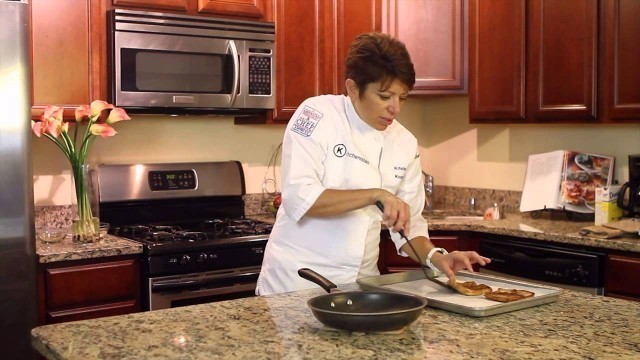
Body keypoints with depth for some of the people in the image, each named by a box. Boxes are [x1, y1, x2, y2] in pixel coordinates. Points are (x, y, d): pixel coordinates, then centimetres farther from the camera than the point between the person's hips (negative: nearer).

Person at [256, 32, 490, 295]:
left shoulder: (405, 144, 1)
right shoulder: (317, 115, -13)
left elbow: (409, 222, 7)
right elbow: (298, 199, -23)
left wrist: (435, 257, -11)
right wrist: (375, 195, -29)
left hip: (361, 281, 4)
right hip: (298, 276, -4)